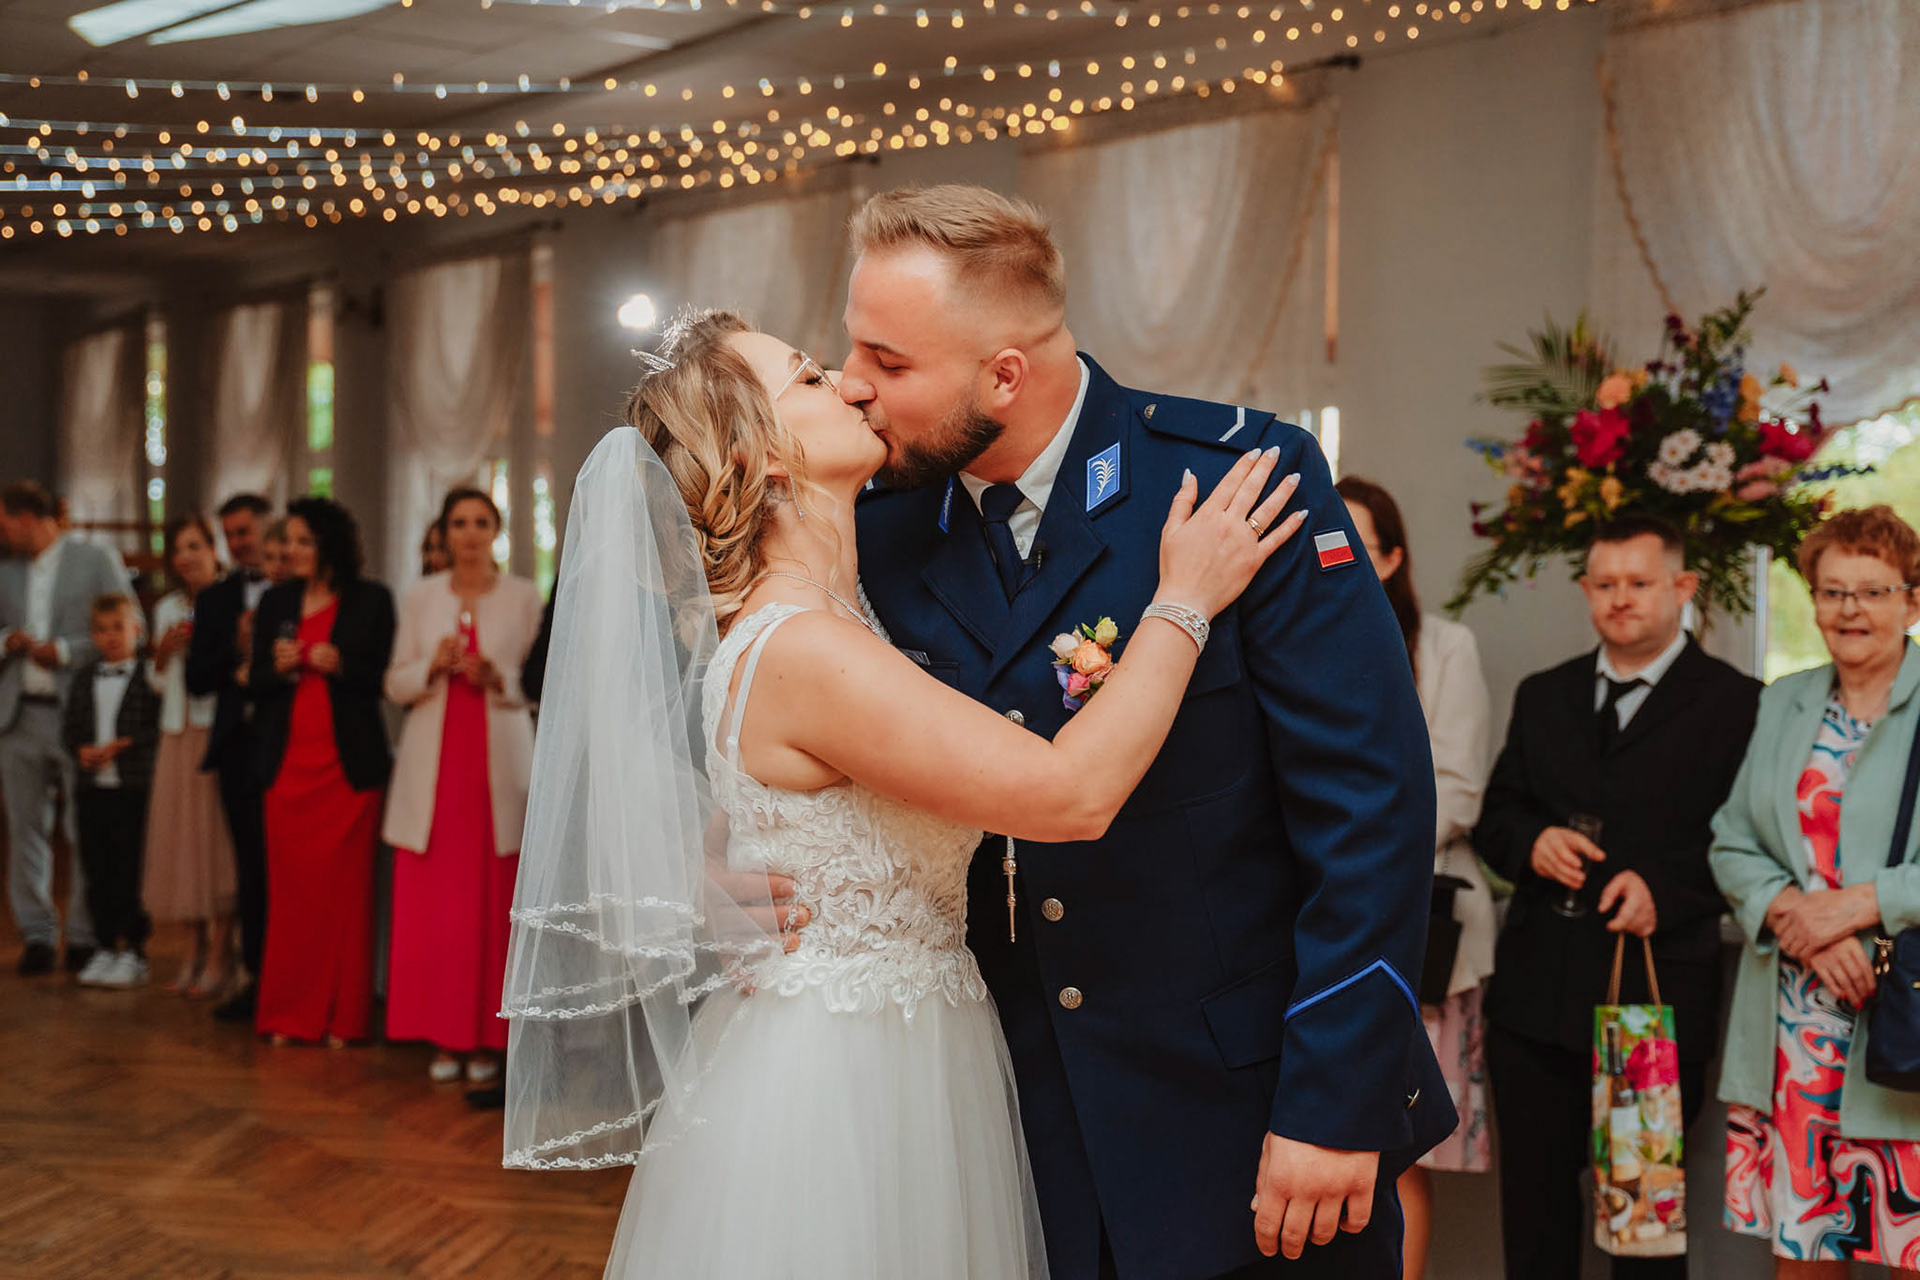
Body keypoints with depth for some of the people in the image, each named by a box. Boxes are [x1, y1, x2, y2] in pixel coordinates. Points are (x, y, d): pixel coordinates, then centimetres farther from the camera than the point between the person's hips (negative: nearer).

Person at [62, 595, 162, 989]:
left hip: (135, 789, -5)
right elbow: (70, 727, 13)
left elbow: (160, 727, -10)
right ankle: (107, 946, 18)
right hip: (92, 789, 5)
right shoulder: (85, 678, 13)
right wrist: (82, 750, -6)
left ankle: (135, 951, 6)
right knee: (98, 872, 9)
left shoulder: (150, 675, -5)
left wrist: (125, 746, -17)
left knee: (132, 871, -2)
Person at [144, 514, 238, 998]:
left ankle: (219, 957, 1)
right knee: (182, 835, 8)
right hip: (178, 734, 6)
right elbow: (158, 681, 19)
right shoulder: (168, 609, 14)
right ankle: (197, 947, 20)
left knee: (218, 835, -5)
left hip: (220, 730, -6)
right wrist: (164, 650, 0)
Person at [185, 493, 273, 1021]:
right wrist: (236, 650, -8)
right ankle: (254, 974, 15)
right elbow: (196, 680, 7)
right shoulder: (215, 600, 13)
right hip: (241, 745, 3)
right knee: (251, 865, 8)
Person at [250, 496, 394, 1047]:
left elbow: (385, 679, 2)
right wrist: (279, 669, -8)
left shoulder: (370, 600, 3)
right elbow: (256, 685, 12)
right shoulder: (275, 602, 13)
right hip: (288, 764, 3)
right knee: (290, 888, 0)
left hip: (349, 767, -3)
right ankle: (289, 1014, 8)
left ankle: (342, 1016, 5)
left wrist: (340, 666, -15)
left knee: (347, 888, -3)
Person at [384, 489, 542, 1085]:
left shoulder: (524, 597, 6)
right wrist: (433, 665, -8)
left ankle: (487, 1040, 2)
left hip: (499, 761, -2)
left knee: (494, 902, -5)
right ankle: (443, 1036, 5)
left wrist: (498, 678, -13)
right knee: (431, 903, -3)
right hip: (434, 762, 2)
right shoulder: (419, 597, 11)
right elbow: (396, 684, 11)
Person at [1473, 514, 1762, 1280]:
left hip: (1658, 993, -4)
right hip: (1537, 992, 5)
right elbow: (1494, 816, 17)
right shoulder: (1543, 696, 17)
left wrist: (1665, 889, -19)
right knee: (1533, 1200, 10)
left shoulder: (1734, 702, 0)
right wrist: (1532, 842, -5)